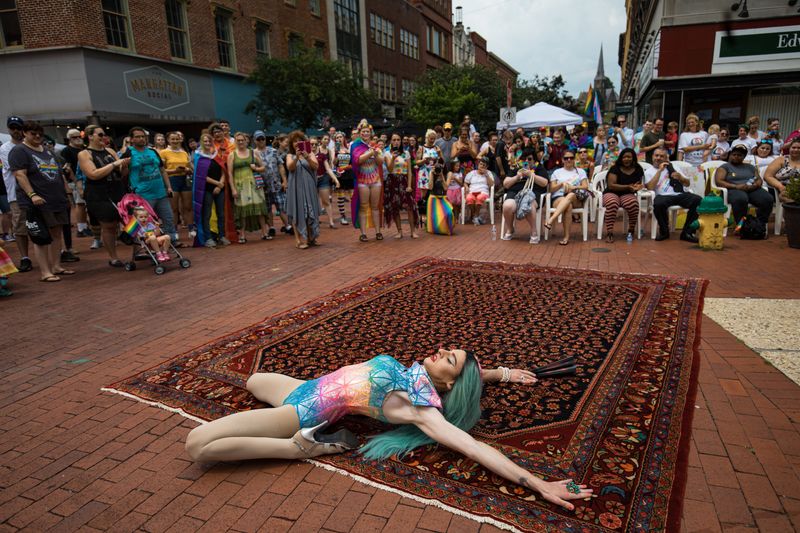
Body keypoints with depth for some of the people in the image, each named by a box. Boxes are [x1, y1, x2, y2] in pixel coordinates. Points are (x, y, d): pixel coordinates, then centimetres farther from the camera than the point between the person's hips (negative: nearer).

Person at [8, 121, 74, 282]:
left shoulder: (48, 151, 20)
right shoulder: (19, 151, -3)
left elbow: (59, 173, 23)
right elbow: (20, 175, -14)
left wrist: (67, 192, 18)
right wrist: (32, 195, -24)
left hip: (57, 200, 7)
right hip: (37, 202, -7)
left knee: (57, 234, 8)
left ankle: (56, 266, 16)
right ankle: (45, 272, -5)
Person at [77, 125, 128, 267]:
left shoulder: (110, 151, 11)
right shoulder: (84, 154, -4)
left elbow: (122, 173, 12)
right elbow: (93, 174, -17)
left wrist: (124, 165, -10)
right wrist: (114, 164, -18)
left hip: (119, 193, 4)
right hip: (99, 197, -4)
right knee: (107, 226, 3)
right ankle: (113, 258, 12)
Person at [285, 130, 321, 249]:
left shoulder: (310, 154, 7)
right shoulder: (290, 156, 5)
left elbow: (315, 166, -9)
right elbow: (290, 167, -13)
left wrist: (307, 158, -26)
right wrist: (297, 157, -29)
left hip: (309, 187, 2)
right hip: (296, 188, -2)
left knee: (311, 211, 5)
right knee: (298, 212, -3)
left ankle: (311, 238, 15)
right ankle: (299, 240, -3)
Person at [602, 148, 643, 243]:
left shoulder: (638, 169, 9)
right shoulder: (615, 168, -3)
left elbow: (639, 184, 16)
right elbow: (611, 185, -12)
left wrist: (636, 187, -10)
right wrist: (628, 186, -17)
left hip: (627, 194, 3)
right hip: (612, 193, -3)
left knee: (634, 204, -35)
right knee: (612, 204, -40)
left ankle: (631, 231, -14)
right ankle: (609, 233, -37)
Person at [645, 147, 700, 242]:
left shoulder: (672, 167, 24)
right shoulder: (648, 172, 15)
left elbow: (688, 184, 22)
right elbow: (650, 187, -6)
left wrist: (680, 177, -1)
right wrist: (659, 170, -5)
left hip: (681, 194, 3)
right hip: (664, 196, -3)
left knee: (698, 200, -27)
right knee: (658, 204, -39)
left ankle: (687, 232, -13)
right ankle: (664, 231, -11)